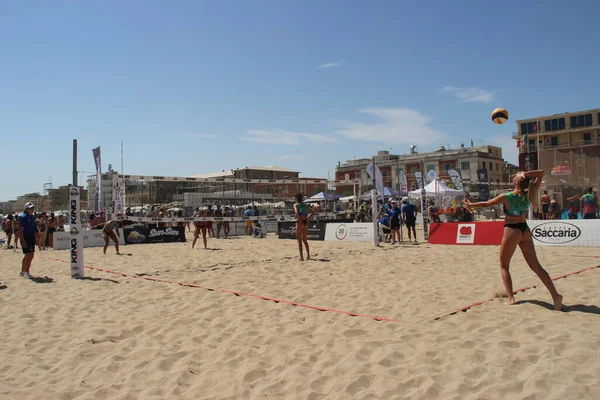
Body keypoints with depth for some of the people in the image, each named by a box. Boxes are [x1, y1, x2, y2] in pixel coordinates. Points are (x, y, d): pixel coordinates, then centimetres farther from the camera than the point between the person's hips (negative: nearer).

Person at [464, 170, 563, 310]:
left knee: (504, 266, 8)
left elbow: (485, 204, -4)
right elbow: (541, 173, 4)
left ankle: (511, 298, -3)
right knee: (535, 266, 7)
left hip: (512, 231, -5)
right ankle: (555, 295, -1)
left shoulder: (507, 197, -15)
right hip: (525, 230, 5)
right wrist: (526, 175, -13)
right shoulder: (529, 195, -2)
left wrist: (470, 205, 13)